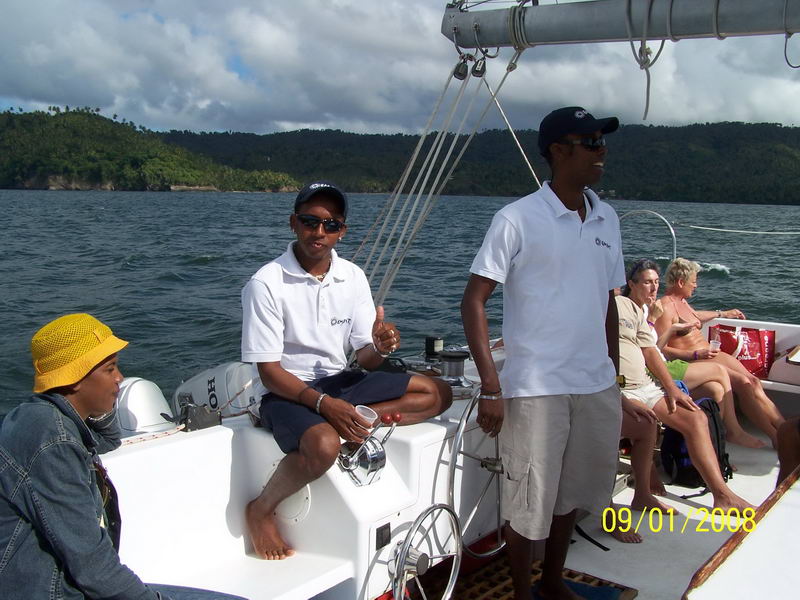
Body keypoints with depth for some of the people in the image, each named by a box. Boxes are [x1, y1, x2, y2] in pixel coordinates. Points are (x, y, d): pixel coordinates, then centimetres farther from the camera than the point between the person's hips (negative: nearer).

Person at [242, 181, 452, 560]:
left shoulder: (352, 277, 0)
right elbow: (269, 372, -16)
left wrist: (380, 347, -23)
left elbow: (364, 359, 1)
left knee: (437, 394, -3)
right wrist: (322, 403, -29)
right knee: (323, 446, -38)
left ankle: (353, 425, -16)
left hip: (340, 381, 6)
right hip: (287, 391, -6)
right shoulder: (266, 284, -15)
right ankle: (261, 510, -10)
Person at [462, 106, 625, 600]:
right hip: (535, 388, -6)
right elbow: (474, 301, -11)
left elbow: (609, 302, 15)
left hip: (596, 387, 6)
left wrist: (614, 378, 15)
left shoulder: (606, 219, 8)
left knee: (570, 494, 19)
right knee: (529, 503, 6)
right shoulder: (518, 219, -10)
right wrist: (490, 386, -17)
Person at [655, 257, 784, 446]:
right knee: (744, 383, -24)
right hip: (690, 361, -10)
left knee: (753, 381, -12)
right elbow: (662, 349, -19)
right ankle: (777, 437, -20)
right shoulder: (665, 307, -13)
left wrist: (723, 313, 55)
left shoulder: (682, 302, 18)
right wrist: (696, 354, -24)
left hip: (707, 354, 10)